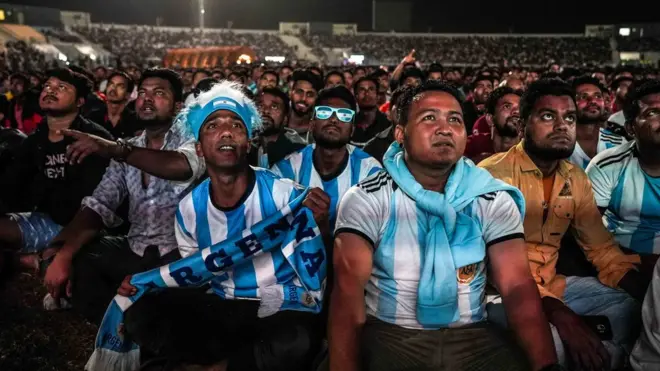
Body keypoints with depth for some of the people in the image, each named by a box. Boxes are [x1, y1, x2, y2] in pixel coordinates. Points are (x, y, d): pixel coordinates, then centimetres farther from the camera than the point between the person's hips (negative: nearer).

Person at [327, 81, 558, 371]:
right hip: (388, 337, -2)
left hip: (473, 337, 3)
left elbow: (518, 286, -7)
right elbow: (348, 287, -15)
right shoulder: (366, 199, -6)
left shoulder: (494, 200, 1)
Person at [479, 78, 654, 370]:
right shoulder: (493, 173, -17)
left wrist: (646, 291, -11)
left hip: (551, 284, 7)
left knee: (633, 303, -3)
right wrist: (560, 313, -35)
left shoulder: (577, 179, 6)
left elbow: (601, 247, 9)